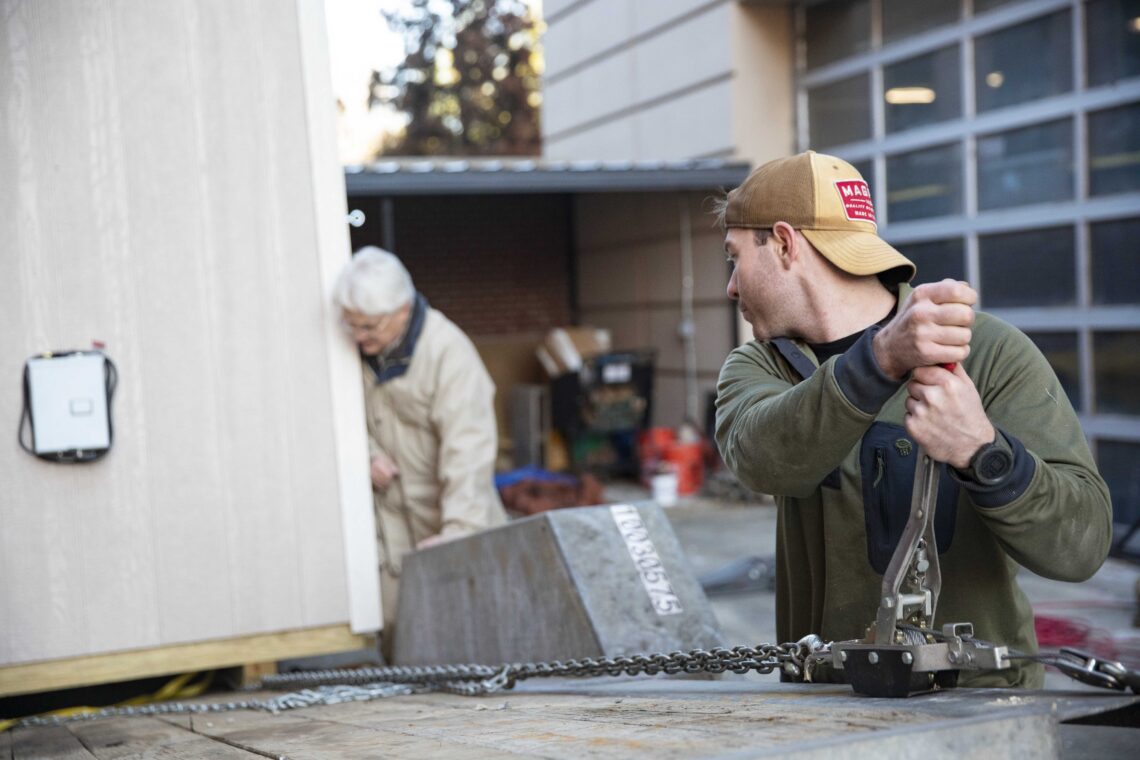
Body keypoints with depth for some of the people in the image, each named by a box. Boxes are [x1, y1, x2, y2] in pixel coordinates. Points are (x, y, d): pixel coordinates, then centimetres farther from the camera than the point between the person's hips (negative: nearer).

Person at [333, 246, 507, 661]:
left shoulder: (448, 352, -22)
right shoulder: (352, 348, -5)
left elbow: (468, 448, -27)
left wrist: (459, 530, -33)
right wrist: (365, 452, -11)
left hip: (447, 510, -3)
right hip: (389, 509, 3)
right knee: (395, 624, -6)